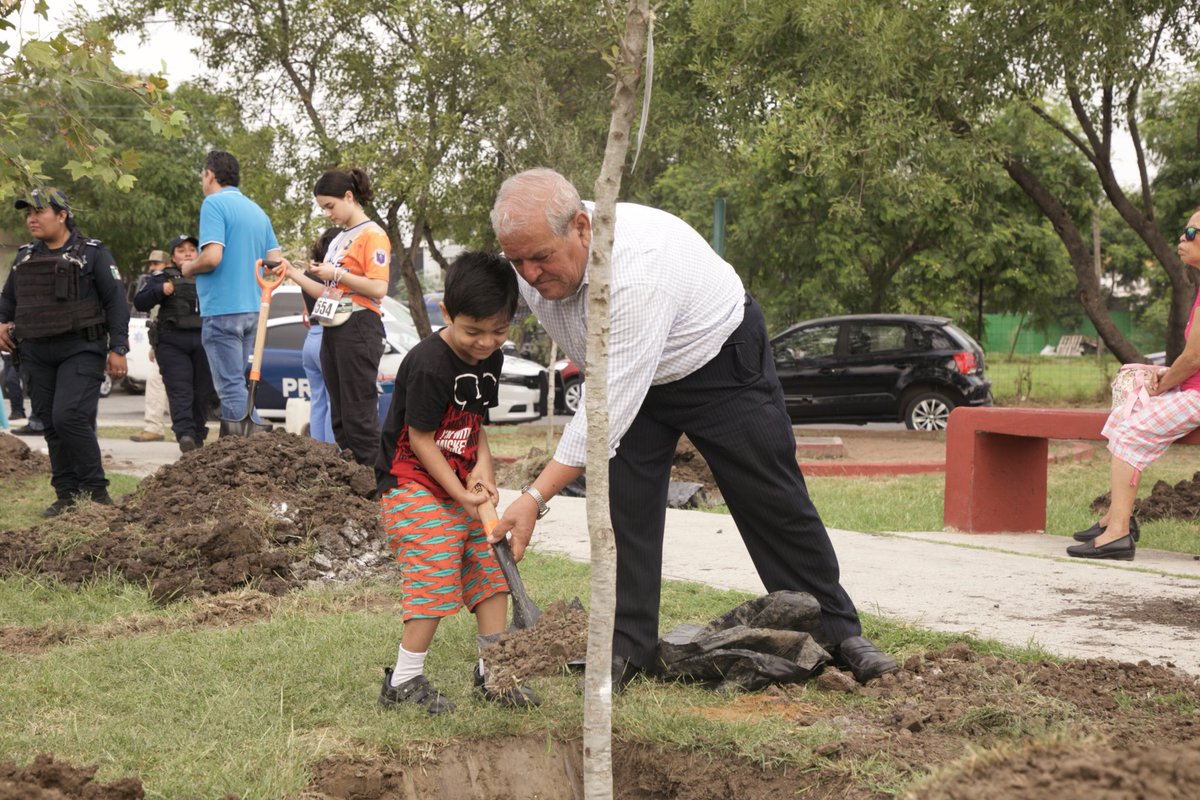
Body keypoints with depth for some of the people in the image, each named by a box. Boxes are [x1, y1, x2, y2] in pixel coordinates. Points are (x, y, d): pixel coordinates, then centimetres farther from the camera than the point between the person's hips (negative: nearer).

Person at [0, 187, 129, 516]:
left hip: (81, 352, -6)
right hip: (37, 354, 6)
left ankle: (95, 490, -9)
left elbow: (115, 301, -3)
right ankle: (67, 494, 11)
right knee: (52, 425, 5)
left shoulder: (92, 253, -1)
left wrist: (118, 348, -9)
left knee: (69, 417, -19)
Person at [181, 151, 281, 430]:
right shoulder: (256, 209, 15)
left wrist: (189, 268, -1)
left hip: (222, 309, -8)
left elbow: (212, 257, -20)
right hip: (252, 309, 8)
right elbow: (275, 262, 12)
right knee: (240, 384, 16)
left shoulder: (214, 204, -9)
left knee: (231, 387, -8)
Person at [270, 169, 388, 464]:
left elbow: (379, 288, -16)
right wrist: (292, 273, 11)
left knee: (358, 417, -12)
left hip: (358, 328, -9)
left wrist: (338, 274, -12)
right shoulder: (338, 240, 21)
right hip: (332, 330, 9)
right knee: (339, 417, 8)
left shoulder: (372, 235, -6)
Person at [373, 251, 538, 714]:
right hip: (414, 484, -8)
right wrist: (460, 494, -19)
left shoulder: (490, 360, 3)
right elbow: (420, 440, -18)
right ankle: (404, 680, -4)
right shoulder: (428, 365, -23)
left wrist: (483, 467, -7)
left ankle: (493, 671, 17)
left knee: (490, 567, 7)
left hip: (462, 484, 8)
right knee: (435, 578, -13)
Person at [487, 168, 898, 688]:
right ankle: (626, 648, 1)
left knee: (773, 503, 1)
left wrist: (536, 498, -44)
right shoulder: (531, 266, -20)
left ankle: (839, 632, 14)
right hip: (627, 373, 6)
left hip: (721, 364, -6)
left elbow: (612, 405, -44)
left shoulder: (638, 265, -43)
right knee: (623, 504, -6)